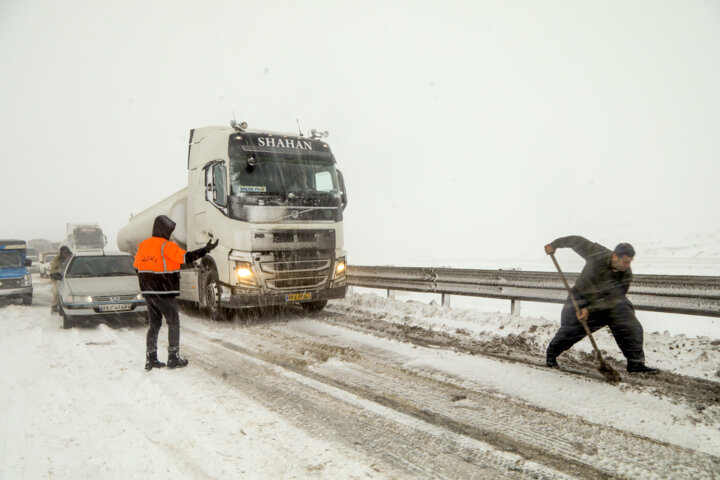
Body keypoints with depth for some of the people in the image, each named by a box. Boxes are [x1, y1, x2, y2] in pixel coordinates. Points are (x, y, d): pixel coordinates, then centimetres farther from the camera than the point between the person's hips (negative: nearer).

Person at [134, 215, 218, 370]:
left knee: (154, 324, 15)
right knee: (173, 323, 5)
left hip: (148, 292, 7)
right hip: (164, 292, -7)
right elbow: (185, 257, -24)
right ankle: (173, 358, 6)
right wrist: (205, 250, -20)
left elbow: (137, 267, 17)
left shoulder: (142, 245, 10)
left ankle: (150, 359, 16)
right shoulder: (166, 246, -13)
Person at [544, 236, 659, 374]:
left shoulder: (626, 275, -21)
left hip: (609, 302, 2)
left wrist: (589, 310, -30)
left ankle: (636, 364, 2)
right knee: (570, 330, -6)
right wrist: (555, 244, -4)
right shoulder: (597, 253, -26)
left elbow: (612, 299, -22)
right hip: (582, 298, -2)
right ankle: (551, 354, 17)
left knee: (631, 328, -10)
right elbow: (577, 241, -11)